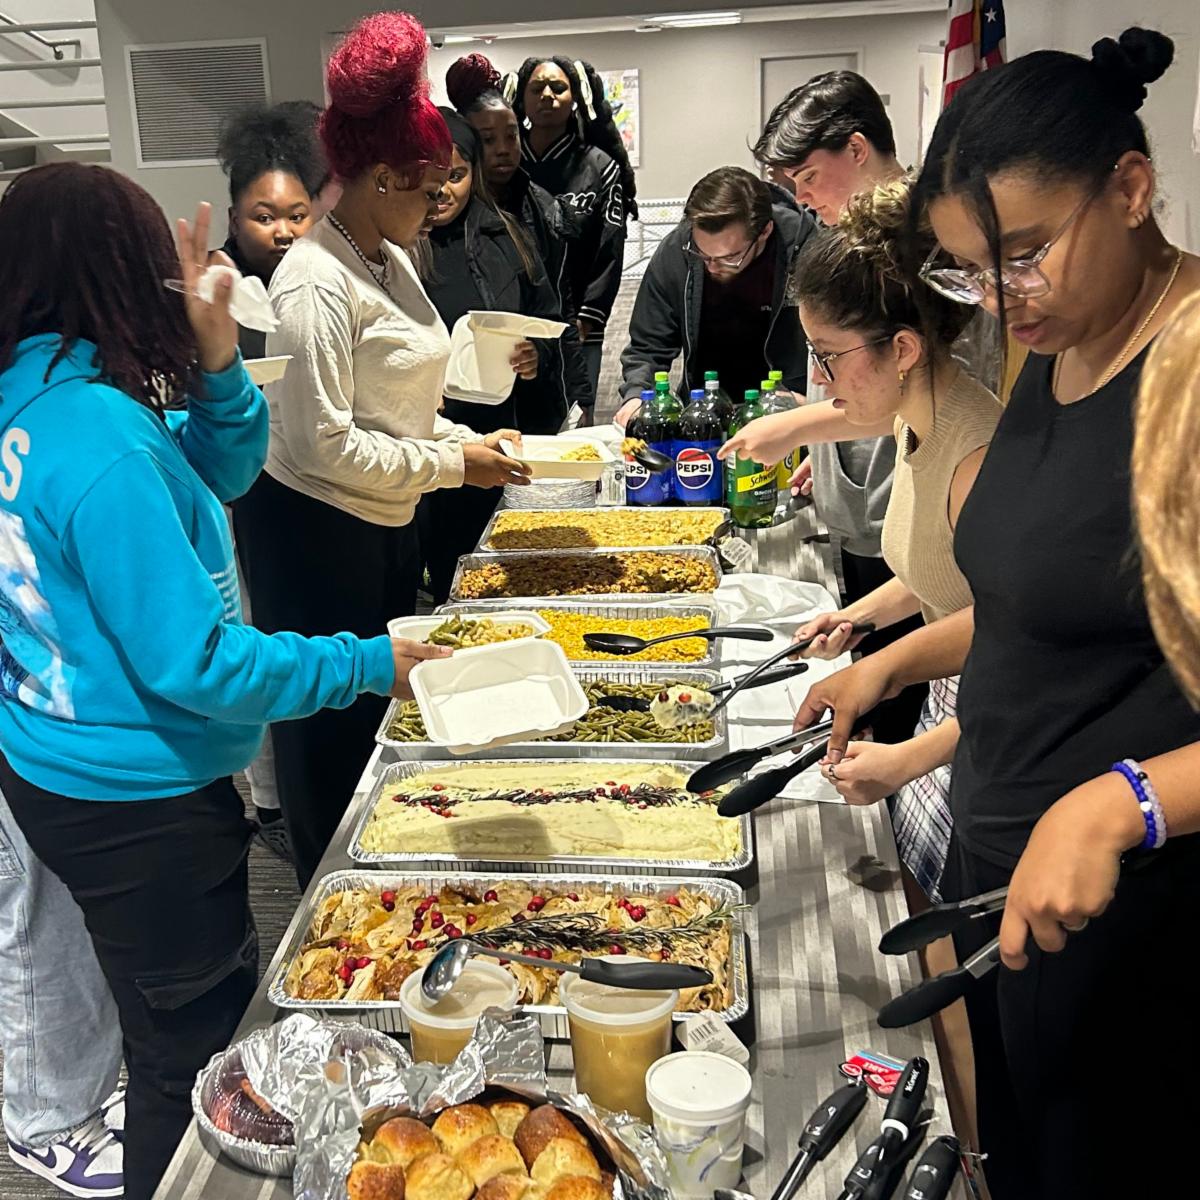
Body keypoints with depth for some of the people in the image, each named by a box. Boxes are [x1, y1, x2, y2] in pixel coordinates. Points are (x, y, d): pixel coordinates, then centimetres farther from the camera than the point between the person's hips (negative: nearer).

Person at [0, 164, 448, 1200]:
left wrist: (216, 361, -6)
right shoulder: (100, 438, -27)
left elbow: (224, 470, 10)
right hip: (135, 802, -9)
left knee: (196, 1000, 26)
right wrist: (367, 665, -17)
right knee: (191, 1046, 11)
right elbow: (194, 663, -27)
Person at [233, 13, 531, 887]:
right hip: (313, 531, -9)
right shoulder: (319, 283, -21)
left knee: (383, 702, 21)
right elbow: (324, 444, -24)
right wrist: (451, 466, -18)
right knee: (334, 727, 7)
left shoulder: (393, 260, 8)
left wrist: (469, 441, 1)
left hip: (386, 522, 9)